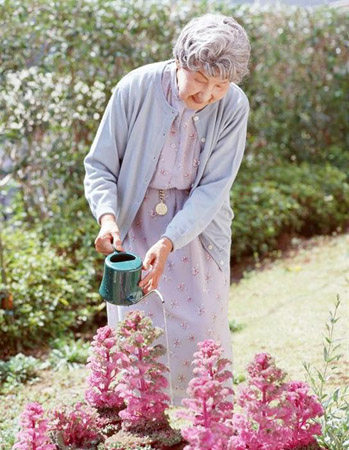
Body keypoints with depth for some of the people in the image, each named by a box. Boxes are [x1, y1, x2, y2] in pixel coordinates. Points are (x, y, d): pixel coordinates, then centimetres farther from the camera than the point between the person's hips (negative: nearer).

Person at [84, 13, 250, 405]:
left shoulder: (233, 106, -15)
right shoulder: (136, 88, -18)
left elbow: (213, 189, -15)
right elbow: (99, 166, -9)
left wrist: (168, 243, -27)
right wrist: (107, 216, -28)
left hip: (197, 226, 1)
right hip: (135, 223, 0)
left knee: (201, 334, 3)